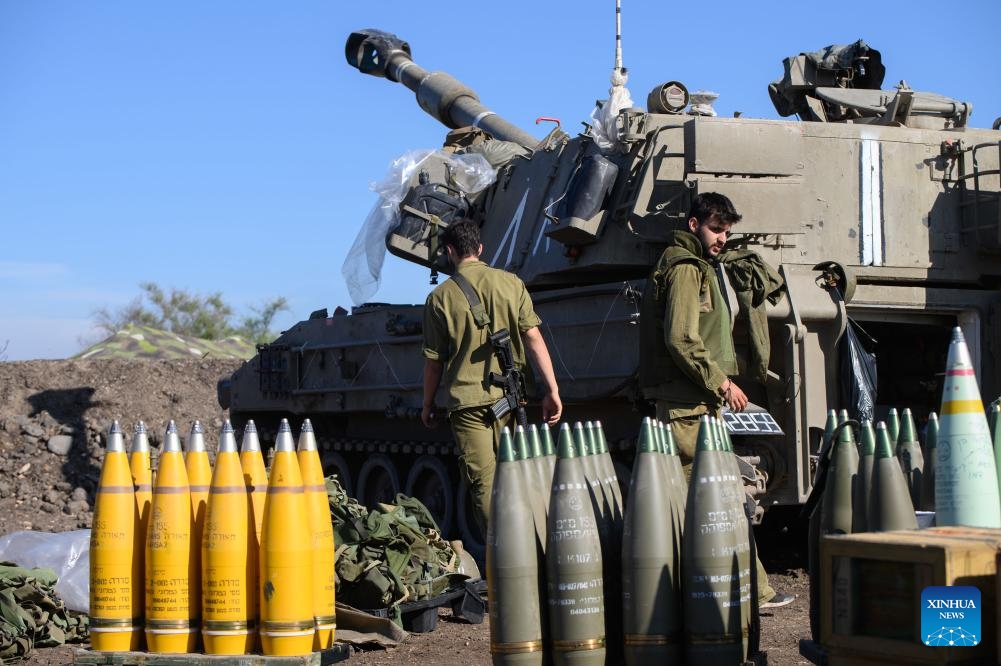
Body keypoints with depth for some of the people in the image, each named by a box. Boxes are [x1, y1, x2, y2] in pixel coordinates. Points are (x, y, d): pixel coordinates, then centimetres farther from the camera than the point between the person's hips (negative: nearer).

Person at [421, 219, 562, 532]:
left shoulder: (440, 297, -2)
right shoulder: (510, 283, 2)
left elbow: (434, 361, 2)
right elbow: (533, 338, -3)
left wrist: (428, 405, 15)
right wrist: (552, 389, -1)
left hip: (466, 400, -3)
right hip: (508, 397, 3)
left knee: (484, 482, -2)